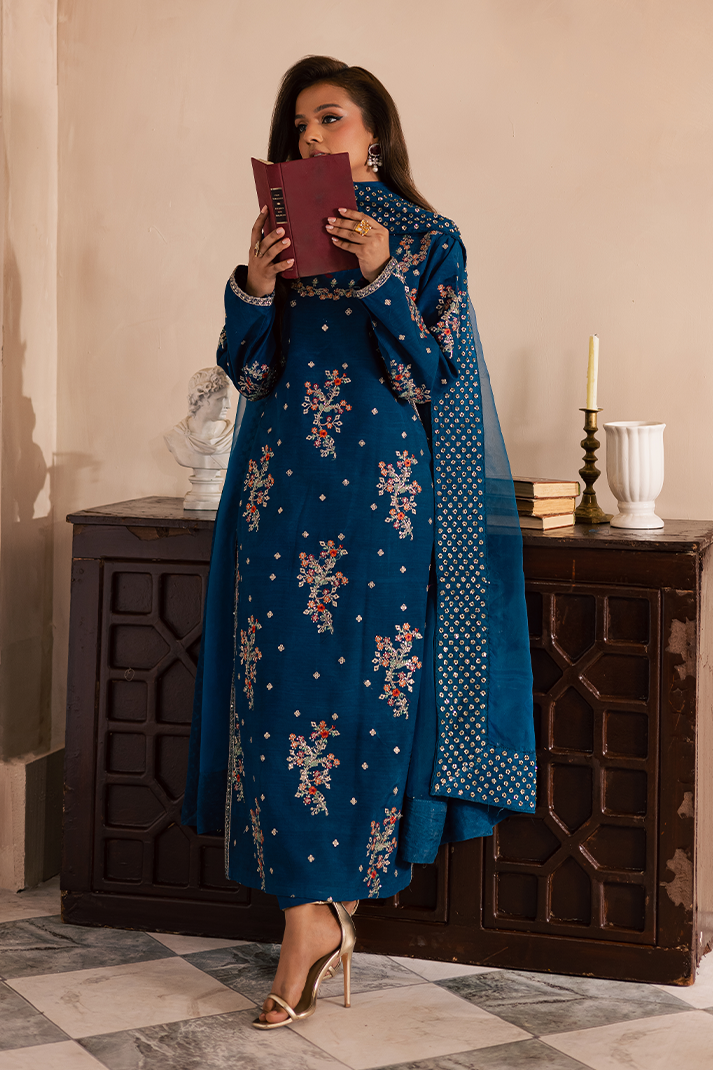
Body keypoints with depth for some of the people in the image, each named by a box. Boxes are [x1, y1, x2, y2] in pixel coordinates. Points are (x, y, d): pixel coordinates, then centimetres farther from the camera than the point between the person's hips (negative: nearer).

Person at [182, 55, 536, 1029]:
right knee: (281, 684, -3)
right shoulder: (283, 236, 15)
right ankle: (325, 907, 4)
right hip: (282, 492, 4)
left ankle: (315, 909, 7)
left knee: (362, 692, -4)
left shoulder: (428, 239, 4)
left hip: (381, 493, -3)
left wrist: (380, 278, -17)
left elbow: (428, 376, -5)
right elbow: (249, 374, 9)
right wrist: (255, 288, -8)